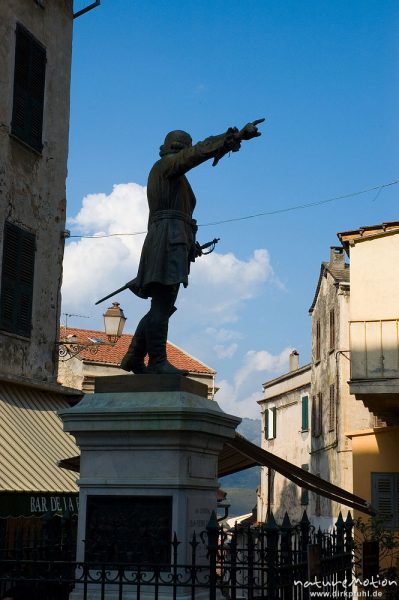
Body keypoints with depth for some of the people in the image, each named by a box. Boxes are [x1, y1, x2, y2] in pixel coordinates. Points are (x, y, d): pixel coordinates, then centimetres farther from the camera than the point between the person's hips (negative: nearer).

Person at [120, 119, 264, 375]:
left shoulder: (166, 175, 31)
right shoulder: (167, 164, 3)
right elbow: (202, 150, -9)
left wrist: (189, 244, 22)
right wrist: (238, 135, -12)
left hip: (169, 243, 10)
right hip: (169, 238, -10)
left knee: (161, 306, 9)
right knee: (162, 304, -16)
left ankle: (134, 358, 11)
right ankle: (158, 361, -20)